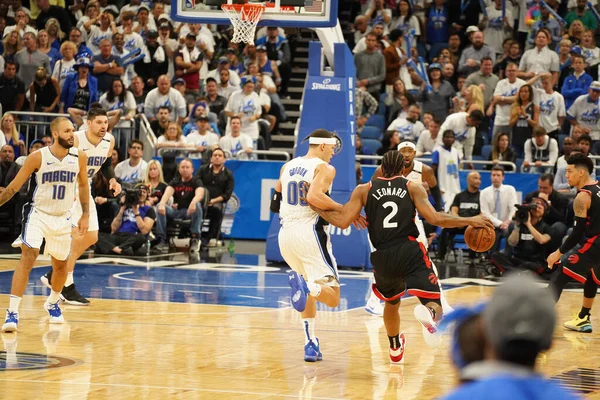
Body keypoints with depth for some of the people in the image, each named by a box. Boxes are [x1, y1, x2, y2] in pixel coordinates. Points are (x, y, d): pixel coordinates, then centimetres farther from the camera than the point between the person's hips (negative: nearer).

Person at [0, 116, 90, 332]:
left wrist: (85, 215, 8)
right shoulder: (38, 157, -16)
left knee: (61, 264, 16)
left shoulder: (79, 157, -6)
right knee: (27, 258, -22)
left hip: (62, 218, 4)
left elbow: (83, 185, 11)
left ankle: (53, 302, 45)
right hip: (38, 214, -4)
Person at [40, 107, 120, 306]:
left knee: (91, 238, 11)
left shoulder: (109, 141, -5)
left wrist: (112, 180, -6)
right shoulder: (75, 140, -25)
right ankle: (67, 287, -5)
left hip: (85, 190, 8)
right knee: (78, 237, -17)